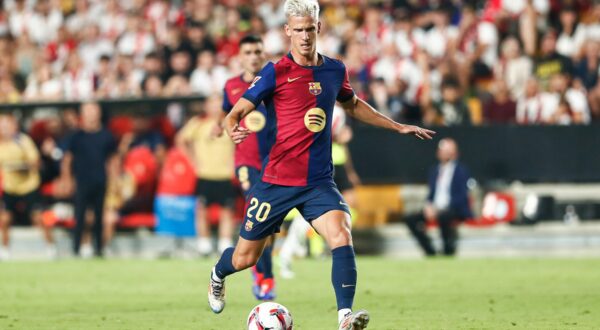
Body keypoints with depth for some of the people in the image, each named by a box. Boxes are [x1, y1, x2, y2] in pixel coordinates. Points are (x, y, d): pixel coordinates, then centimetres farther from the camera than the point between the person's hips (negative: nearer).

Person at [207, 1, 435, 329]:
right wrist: (234, 131, -31)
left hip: (319, 182, 3)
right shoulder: (275, 73, -8)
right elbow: (235, 114, -7)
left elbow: (353, 105, 27)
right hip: (276, 180, -3)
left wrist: (398, 127, 26)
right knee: (245, 258, 8)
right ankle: (217, 276, 44)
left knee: (341, 236, -25)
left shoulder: (334, 70, 6)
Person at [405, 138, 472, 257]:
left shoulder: (461, 171, -5)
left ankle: (448, 250, -21)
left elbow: (462, 197, -13)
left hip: (457, 211, -7)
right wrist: (428, 206, -7)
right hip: (435, 209, 7)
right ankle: (430, 252, -8)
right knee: (411, 220, -14)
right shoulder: (436, 170, 15)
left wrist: (439, 209, -21)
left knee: (443, 217, -40)